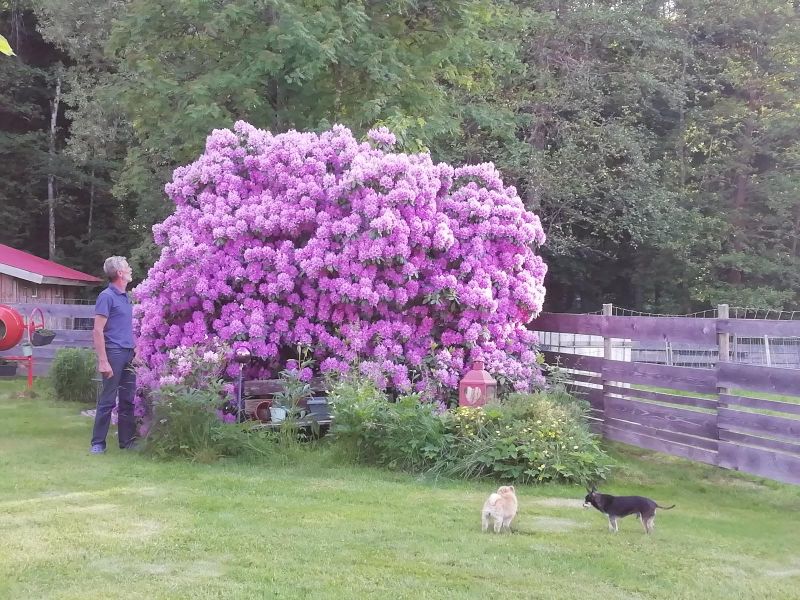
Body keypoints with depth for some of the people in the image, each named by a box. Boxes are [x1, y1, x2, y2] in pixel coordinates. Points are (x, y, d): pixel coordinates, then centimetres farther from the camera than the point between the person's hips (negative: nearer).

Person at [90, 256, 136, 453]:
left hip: (128, 354, 8)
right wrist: (103, 361, -19)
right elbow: (98, 331, -14)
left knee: (128, 400, 11)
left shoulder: (125, 297, 15)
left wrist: (135, 351, 15)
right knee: (108, 400, -3)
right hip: (114, 353, -8)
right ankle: (98, 443, 5)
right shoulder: (107, 296, -10)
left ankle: (127, 440, 18)